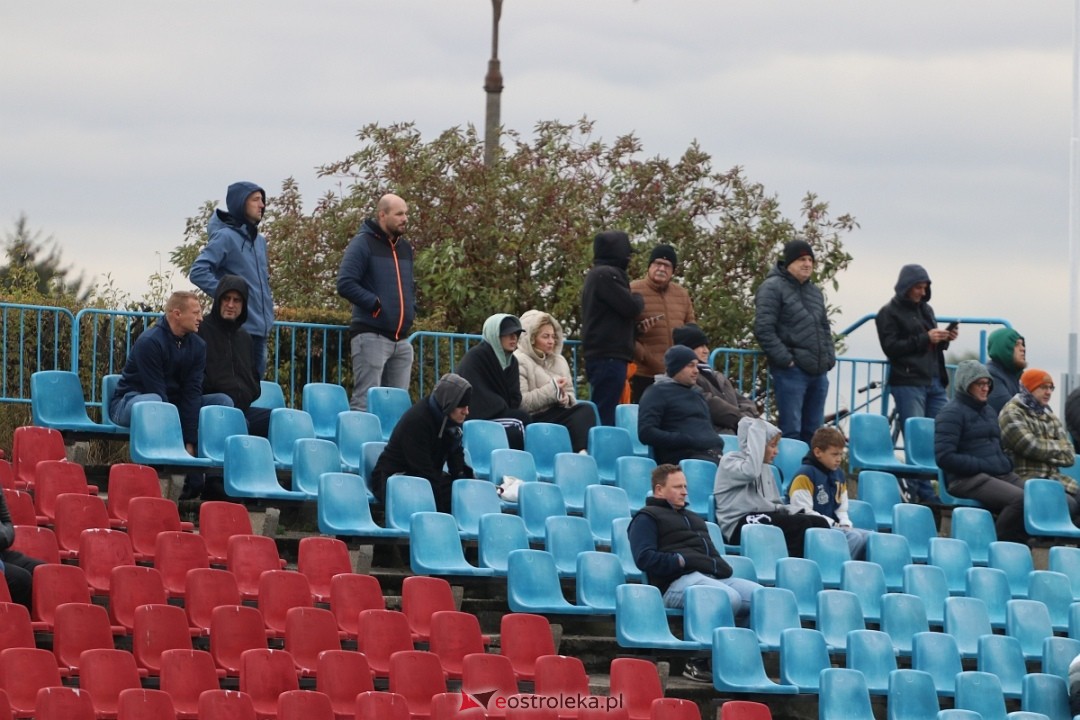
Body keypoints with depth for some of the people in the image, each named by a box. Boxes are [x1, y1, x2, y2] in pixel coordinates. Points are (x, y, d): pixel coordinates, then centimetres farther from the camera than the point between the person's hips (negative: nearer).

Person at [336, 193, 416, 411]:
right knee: (365, 402, -11)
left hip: (401, 340, 8)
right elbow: (345, 284, -15)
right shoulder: (363, 244, -5)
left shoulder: (404, 247, 18)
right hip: (371, 336, -8)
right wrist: (375, 304, -15)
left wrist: (411, 308, 14)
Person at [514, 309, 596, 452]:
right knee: (584, 413, -30)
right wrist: (552, 390, -16)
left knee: (586, 410, -26)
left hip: (557, 414, 7)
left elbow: (571, 396, 20)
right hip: (535, 419, -7)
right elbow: (520, 403, -15)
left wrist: (566, 399, -6)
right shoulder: (519, 361, -4)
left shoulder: (559, 360, 20)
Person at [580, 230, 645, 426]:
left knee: (602, 412, 10)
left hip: (601, 355, 10)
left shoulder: (597, 275, 20)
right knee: (605, 415, -13)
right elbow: (630, 307, -15)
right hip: (609, 356, -10)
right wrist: (638, 299, 5)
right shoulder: (606, 275, -13)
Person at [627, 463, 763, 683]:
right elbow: (644, 558, -6)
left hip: (715, 576, 8)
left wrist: (722, 566, 12)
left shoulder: (692, 517, 35)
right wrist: (680, 560, -14)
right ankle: (698, 663, -24)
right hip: (678, 581, -8)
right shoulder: (647, 517, 9)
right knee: (730, 597, -35)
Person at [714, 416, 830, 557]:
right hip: (740, 526, -8)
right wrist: (756, 434, -14)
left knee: (819, 523, -10)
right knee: (801, 523, -26)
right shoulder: (730, 461, -1)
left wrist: (791, 510, 0)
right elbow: (751, 472, -25)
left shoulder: (765, 467, 23)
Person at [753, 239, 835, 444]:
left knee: (814, 431, 10)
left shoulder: (815, 292, 20)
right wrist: (785, 359, -17)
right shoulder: (773, 288, -6)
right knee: (791, 431, -10)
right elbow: (764, 329, -13)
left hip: (818, 372, 8)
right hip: (791, 371, -8)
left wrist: (829, 357, 12)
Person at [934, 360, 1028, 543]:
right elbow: (944, 457, -12)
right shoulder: (952, 413, -2)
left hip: (1002, 475, 9)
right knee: (1020, 499, -31)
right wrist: (982, 466, -15)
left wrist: (1007, 464, 14)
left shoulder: (989, 411, 24)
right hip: (967, 480, -9)